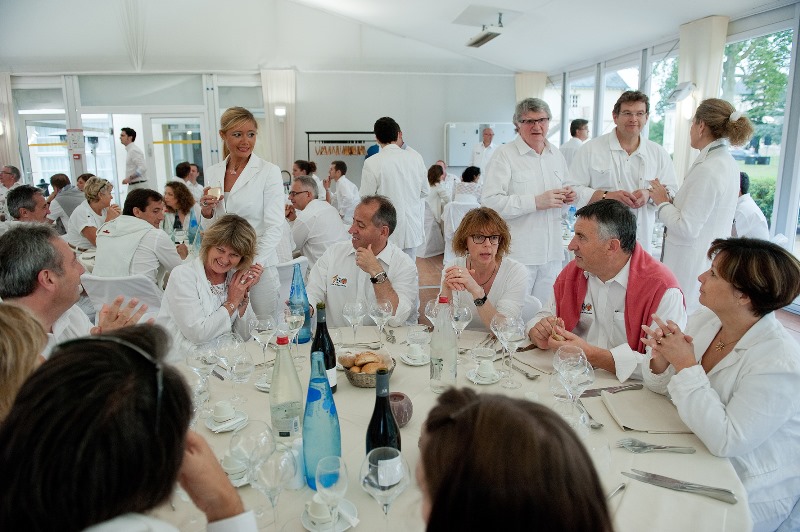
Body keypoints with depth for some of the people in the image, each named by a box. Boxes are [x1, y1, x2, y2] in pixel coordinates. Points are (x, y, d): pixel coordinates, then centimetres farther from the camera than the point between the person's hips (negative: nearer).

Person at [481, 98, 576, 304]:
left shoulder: (556, 154, 14)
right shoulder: (504, 155, -8)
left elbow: (564, 188, 29)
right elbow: (490, 202, -18)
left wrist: (568, 195, 4)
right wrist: (536, 202, -21)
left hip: (552, 252, 6)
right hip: (517, 254, -6)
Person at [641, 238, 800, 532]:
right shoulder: (704, 320, -7)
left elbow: (725, 441, -30)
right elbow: (661, 388, 2)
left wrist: (686, 365, -30)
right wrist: (661, 358, -21)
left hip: (750, 493, -6)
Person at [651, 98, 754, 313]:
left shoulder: (707, 170, -21)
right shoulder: (728, 164, 8)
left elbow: (687, 228, -20)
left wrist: (662, 202, -7)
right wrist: (670, 198, 8)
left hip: (692, 265, -10)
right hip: (711, 259, 10)